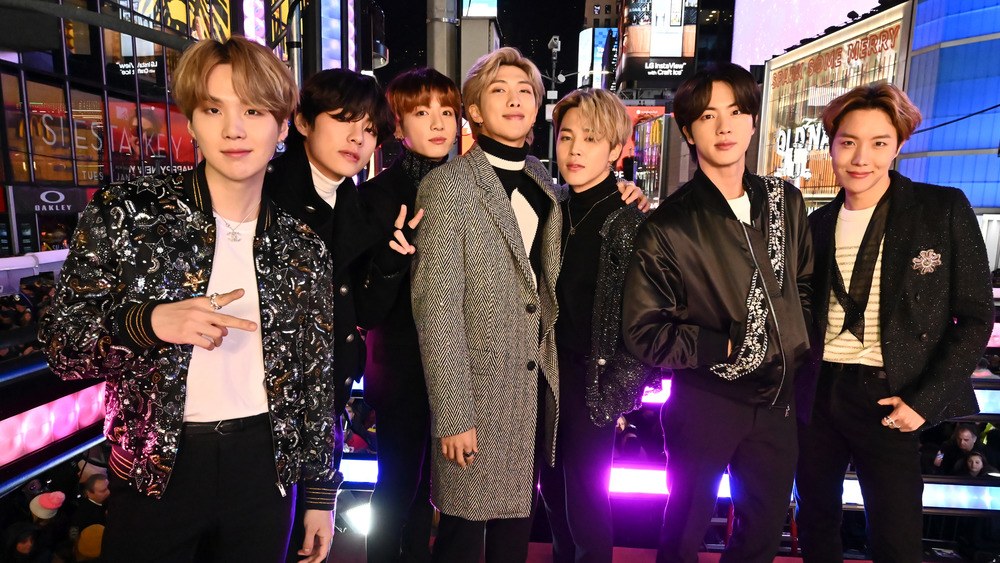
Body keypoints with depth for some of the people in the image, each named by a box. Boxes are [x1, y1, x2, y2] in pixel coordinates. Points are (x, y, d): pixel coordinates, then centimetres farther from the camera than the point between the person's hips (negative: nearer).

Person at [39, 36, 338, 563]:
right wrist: (149, 322, -24)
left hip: (265, 470, 2)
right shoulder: (124, 213, -7)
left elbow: (316, 381, 4)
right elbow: (61, 346, -4)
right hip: (155, 471, -1)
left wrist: (320, 493, 7)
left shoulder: (303, 248, -1)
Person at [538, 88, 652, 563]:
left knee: (585, 506, 6)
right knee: (553, 490, 20)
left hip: (592, 383, -6)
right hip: (545, 371, 6)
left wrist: (618, 394, -13)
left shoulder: (628, 221, -12)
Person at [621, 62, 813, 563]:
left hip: (778, 398, 5)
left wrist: (800, 346, 6)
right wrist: (725, 345, -17)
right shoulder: (668, 225, -13)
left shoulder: (785, 201, 3)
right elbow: (643, 330, -13)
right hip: (705, 401, -5)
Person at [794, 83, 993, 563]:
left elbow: (975, 317, -4)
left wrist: (926, 399, -12)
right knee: (815, 521, 17)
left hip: (893, 401, -3)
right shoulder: (818, 224, 7)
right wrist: (797, 387, 0)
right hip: (820, 394, 4)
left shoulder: (944, 209, -3)